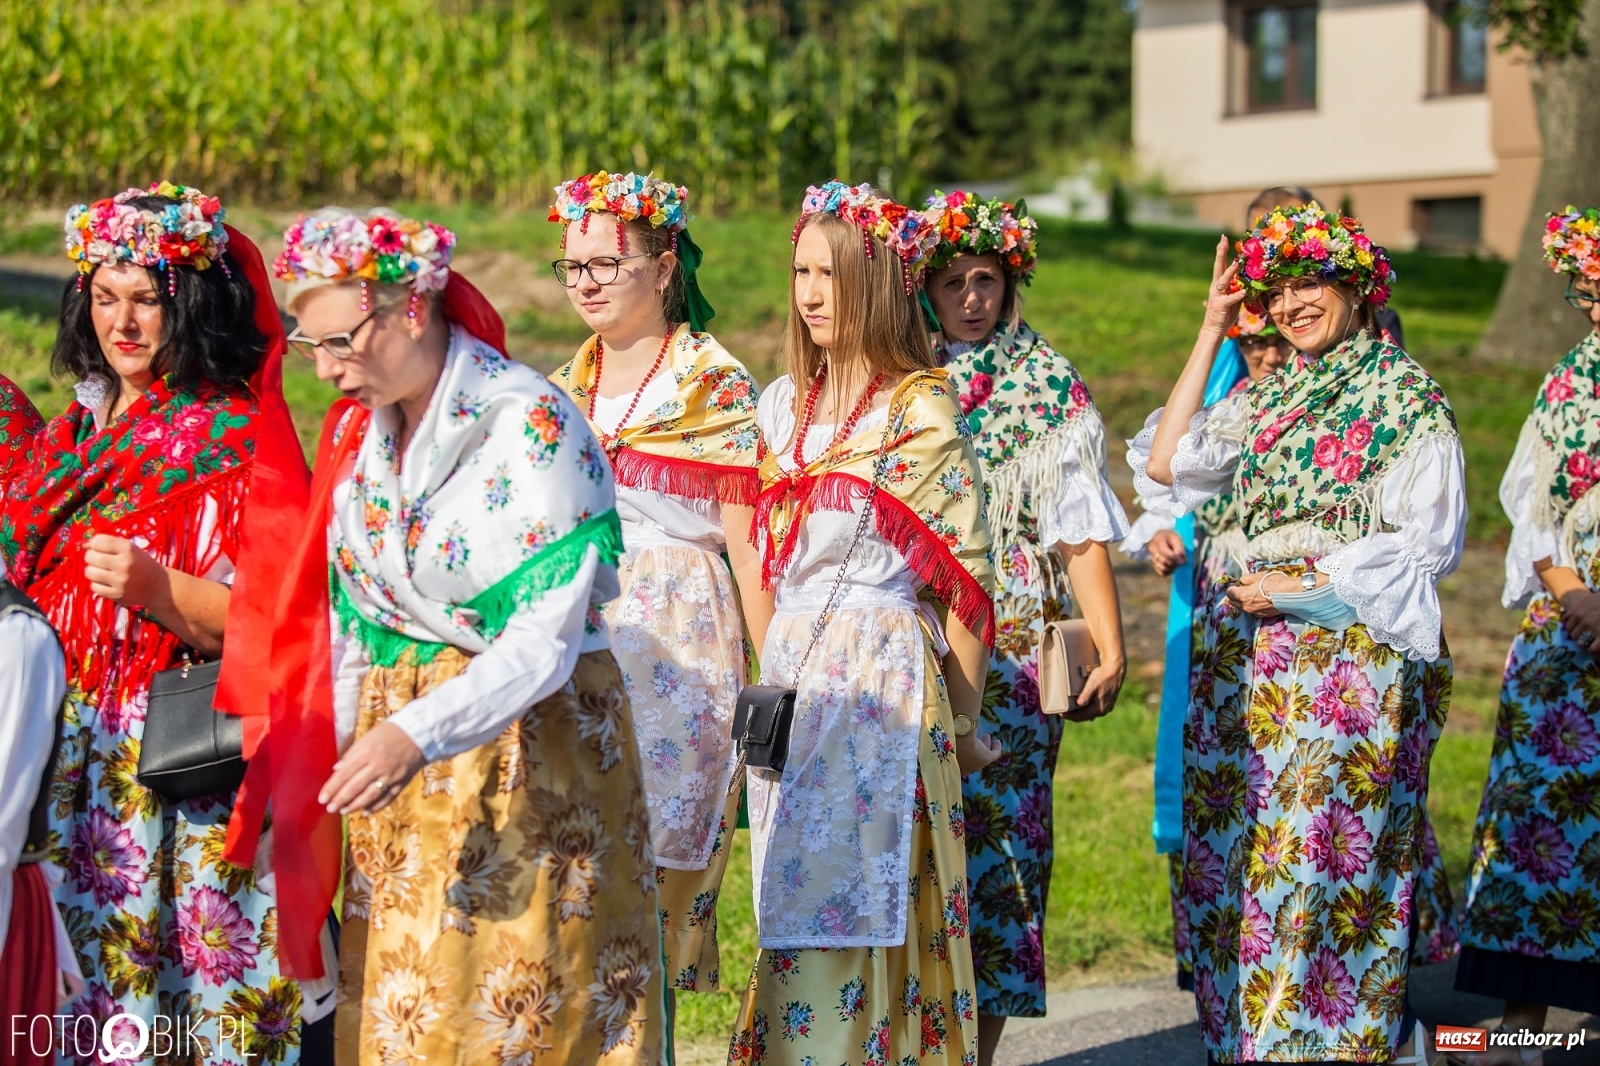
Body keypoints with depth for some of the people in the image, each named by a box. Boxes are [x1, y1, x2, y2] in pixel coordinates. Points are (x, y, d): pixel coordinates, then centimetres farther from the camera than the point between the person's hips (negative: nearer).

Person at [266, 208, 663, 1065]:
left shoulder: (529, 425, -17)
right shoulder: (358, 427, 5)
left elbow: (546, 643, -22)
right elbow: (349, 616, 12)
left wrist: (417, 734, -31)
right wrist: (349, 755, 8)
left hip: (530, 749, -6)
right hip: (401, 764, 6)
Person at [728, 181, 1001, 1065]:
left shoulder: (922, 413, -7)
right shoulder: (785, 404, 12)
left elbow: (967, 577, -6)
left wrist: (963, 722, -5)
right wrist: (773, 674, 14)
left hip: (885, 684, -6)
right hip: (792, 679, 6)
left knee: (850, 910, -7)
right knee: (792, 914, 7)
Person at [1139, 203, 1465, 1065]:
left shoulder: (1407, 397, -1)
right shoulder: (1269, 399, 16)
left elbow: (1426, 542, -6)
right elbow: (1164, 464, 7)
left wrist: (1309, 583, -11)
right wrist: (1212, 330, 10)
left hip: (1355, 649, -6)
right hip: (1253, 652, 6)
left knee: (1323, 853, -10)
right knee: (1233, 847, 3)